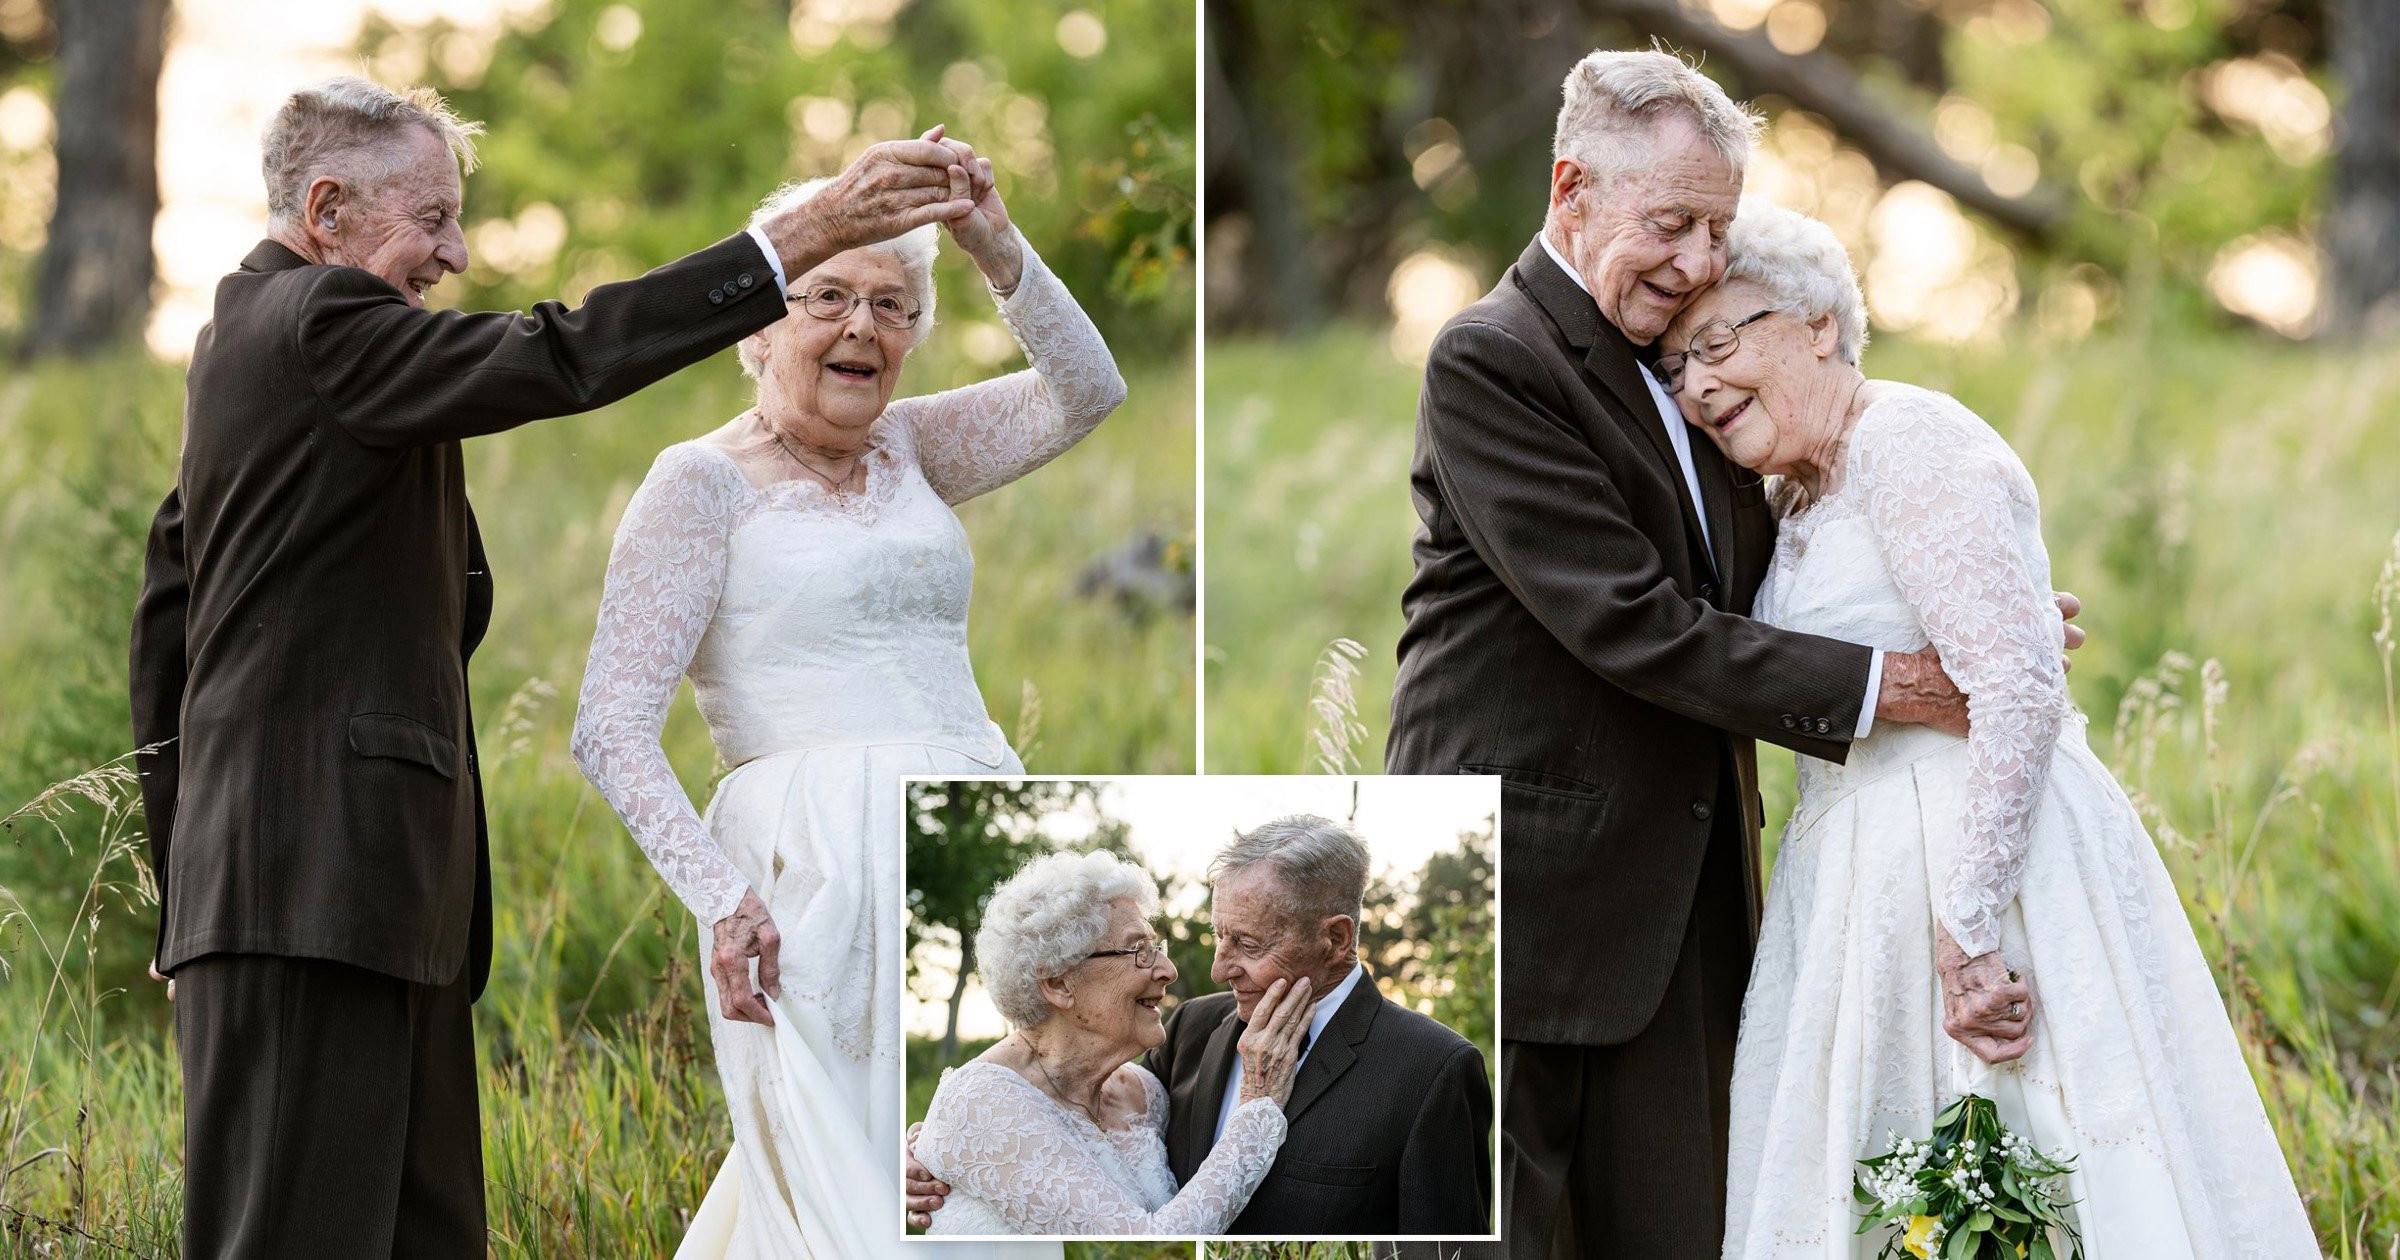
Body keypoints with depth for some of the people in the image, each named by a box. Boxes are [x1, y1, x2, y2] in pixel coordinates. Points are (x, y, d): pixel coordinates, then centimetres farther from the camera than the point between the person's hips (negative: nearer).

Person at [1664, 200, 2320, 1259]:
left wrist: (1965, 932, -25)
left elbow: (2022, 695, -23)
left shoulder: (1910, 441, -14)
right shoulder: (1798, 495, 16)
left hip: (1987, 862, -9)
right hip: (1867, 884, 9)